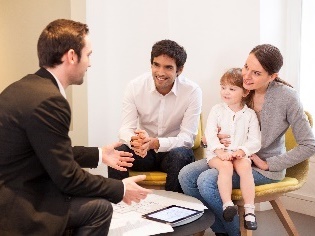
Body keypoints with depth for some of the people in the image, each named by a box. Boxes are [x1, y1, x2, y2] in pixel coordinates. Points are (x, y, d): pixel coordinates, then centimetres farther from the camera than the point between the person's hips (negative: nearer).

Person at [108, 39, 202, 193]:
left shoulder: (192, 92, -14)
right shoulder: (135, 87, -8)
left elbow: (187, 137, -17)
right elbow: (126, 128, -11)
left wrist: (154, 143, -36)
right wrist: (134, 141, -37)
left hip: (174, 150, -1)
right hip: (144, 152, 1)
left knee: (179, 156, -34)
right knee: (118, 152, -27)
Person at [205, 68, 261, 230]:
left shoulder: (250, 114, 6)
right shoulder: (217, 110, 6)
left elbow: (255, 141, -1)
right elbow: (210, 134, -5)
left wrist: (242, 151, -18)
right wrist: (220, 151, -20)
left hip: (240, 155, 0)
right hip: (217, 153, 0)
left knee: (245, 166, -30)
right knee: (225, 166, -32)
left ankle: (249, 210, -28)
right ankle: (227, 205, -37)